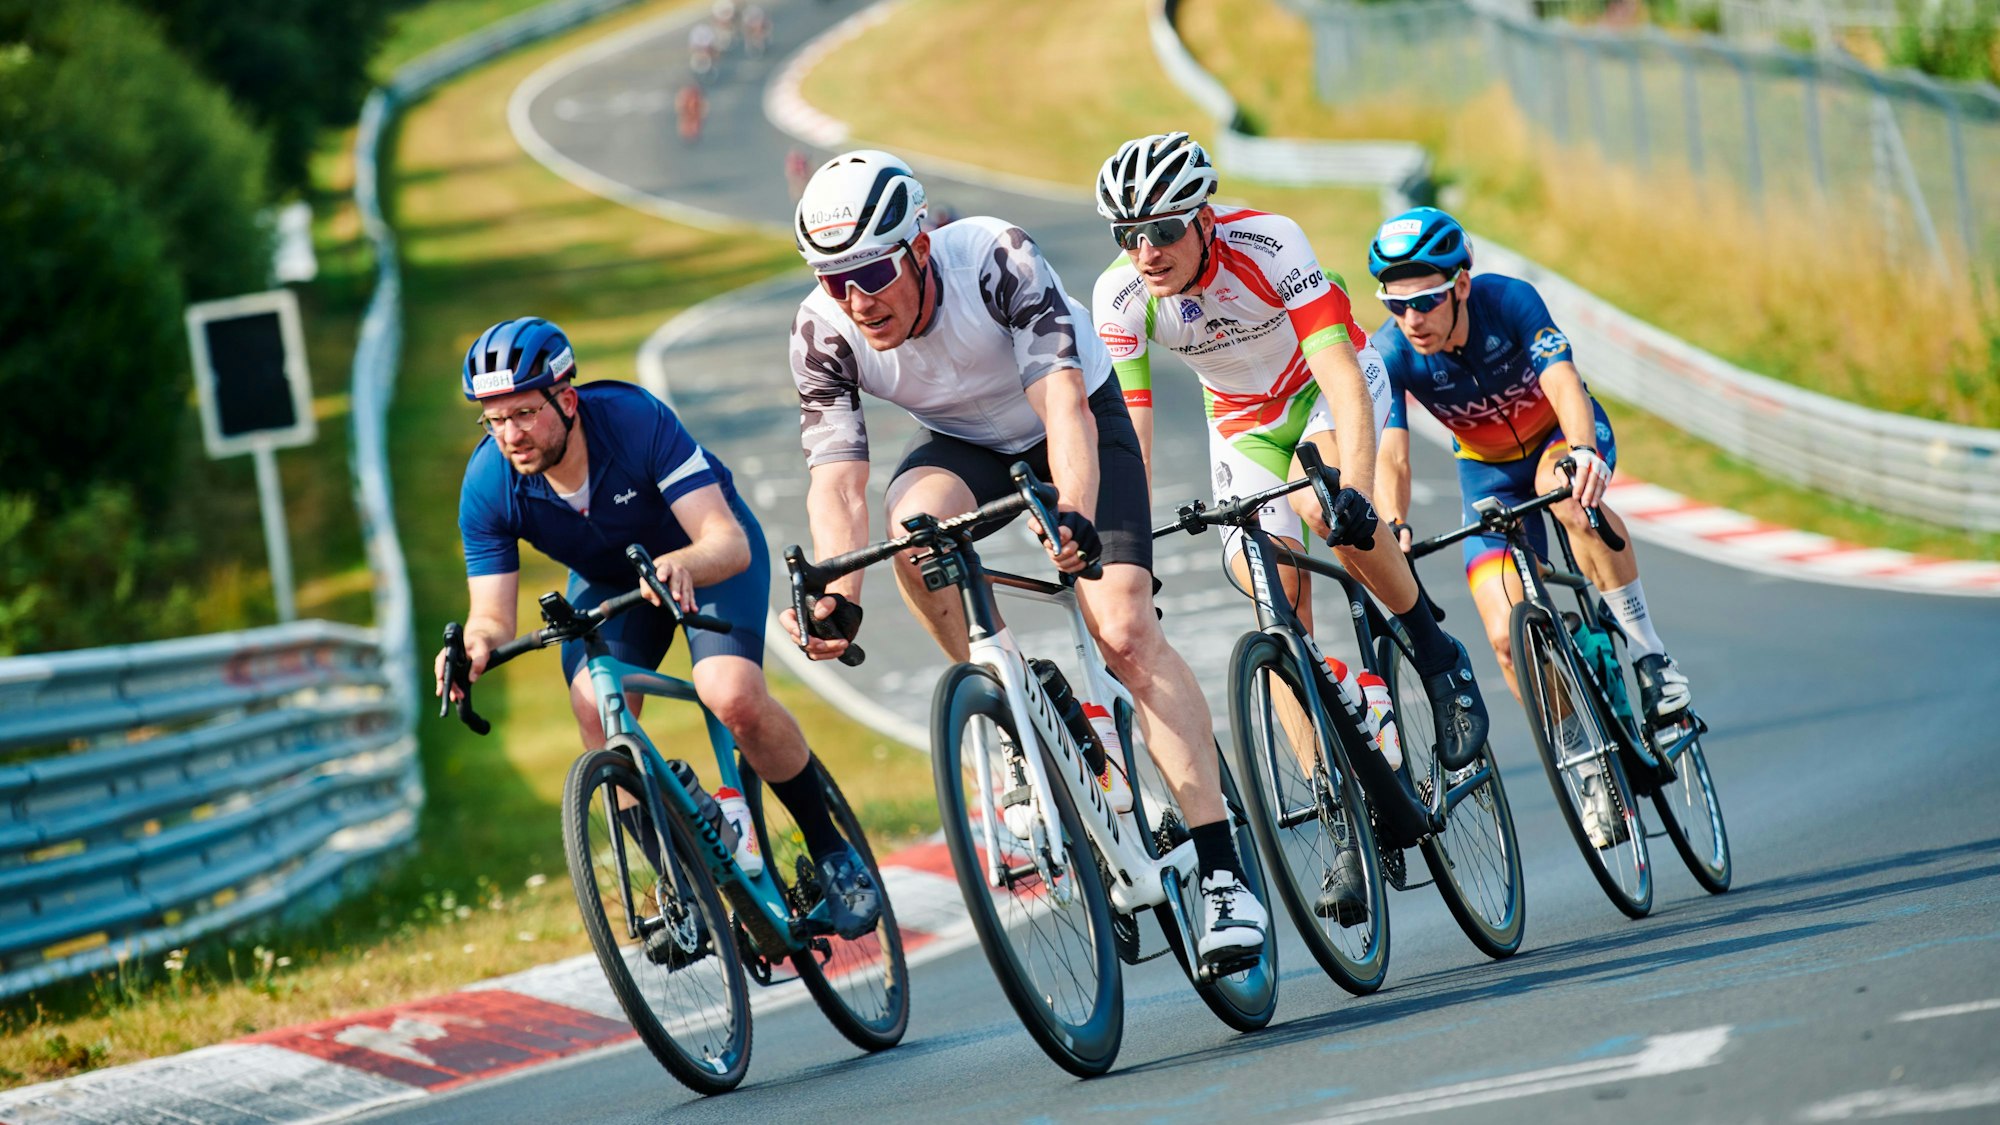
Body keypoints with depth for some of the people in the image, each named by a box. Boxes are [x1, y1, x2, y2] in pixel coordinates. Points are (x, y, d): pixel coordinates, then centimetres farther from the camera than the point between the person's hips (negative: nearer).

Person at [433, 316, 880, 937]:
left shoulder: (635, 420, -35)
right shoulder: (487, 484, -25)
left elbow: (728, 543, -39)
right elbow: (494, 614, -22)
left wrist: (684, 565, -62)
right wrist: (478, 641, -47)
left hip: (707, 555, -3)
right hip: (608, 577, 3)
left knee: (734, 696, -28)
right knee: (599, 715, -24)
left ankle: (833, 851, -6)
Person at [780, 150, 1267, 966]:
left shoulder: (996, 260, -34)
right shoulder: (823, 333, -24)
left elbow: (1064, 407, -42)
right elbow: (836, 477, -28)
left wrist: (1073, 516, -60)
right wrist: (838, 598, -46)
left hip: (1076, 423, -3)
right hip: (965, 442, 3)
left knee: (1126, 631, -19)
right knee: (916, 523, -33)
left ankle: (1222, 874, -18)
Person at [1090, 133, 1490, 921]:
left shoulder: (1267, 244, -34)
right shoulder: (1121, 296, -24)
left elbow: (1342, 373, -41)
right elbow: (1128, 427, -21)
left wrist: (1353, 489, -54)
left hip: (1330, 392, -3)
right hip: (1244, 425, 4)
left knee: (1323, 503, -36)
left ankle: (1435, 652, -13)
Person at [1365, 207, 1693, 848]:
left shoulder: (1509, 302, -31)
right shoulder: (1390, 355, -26)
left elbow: (1564, 385, -44)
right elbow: (1390, 456, -33)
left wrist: (1583, 453, -64)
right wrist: (1393, 528, -54)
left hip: (1562, 436, -3)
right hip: (1489, 472, 3)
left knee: (1565, 487, -40)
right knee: (1507, 635, -14)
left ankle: (1649, 656, -29)